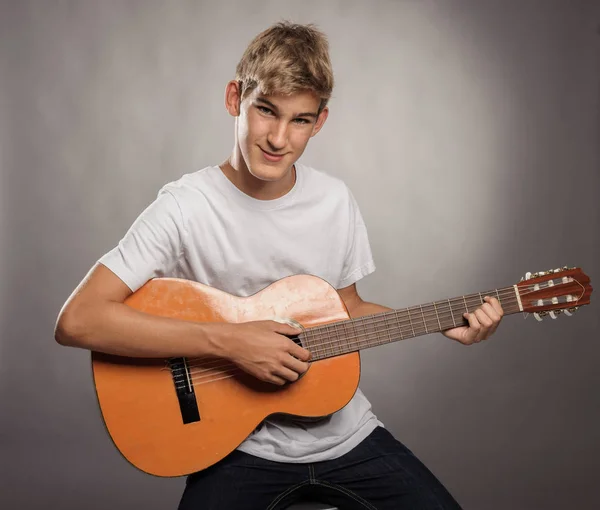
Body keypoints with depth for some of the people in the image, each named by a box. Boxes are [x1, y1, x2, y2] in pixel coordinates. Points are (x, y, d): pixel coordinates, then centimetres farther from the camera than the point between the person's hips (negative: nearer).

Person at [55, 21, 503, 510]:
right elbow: (76, 320, -24)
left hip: (345, 434, 4)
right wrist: (229, 341, -27)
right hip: (240, 447, -4)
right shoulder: (186, 208, -17)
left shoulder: (336, 200, -1)